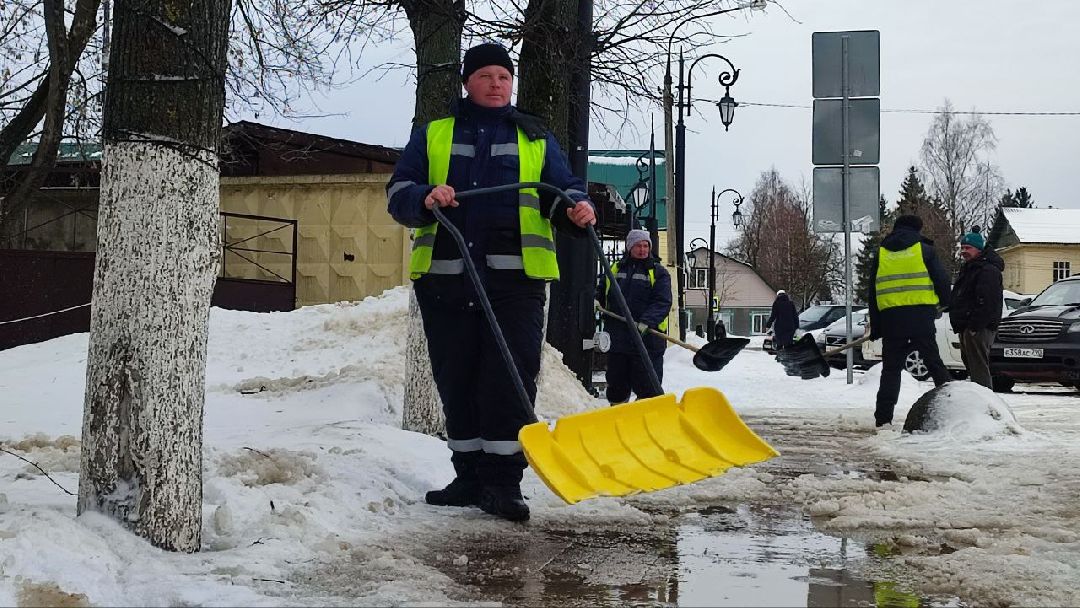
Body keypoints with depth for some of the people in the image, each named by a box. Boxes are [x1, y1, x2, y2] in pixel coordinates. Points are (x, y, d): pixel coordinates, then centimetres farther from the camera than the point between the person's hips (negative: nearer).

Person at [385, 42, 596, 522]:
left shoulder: (535, 139, 18)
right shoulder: (432, 135, 17)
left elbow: (564, 191, 12)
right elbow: (398, 193, 9)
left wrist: (577, 209, -12)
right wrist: (425, 197, -14)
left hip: (515, 279, -1)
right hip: (445, 278, 1)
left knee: (511, 380, -9)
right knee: (456, 381, 4)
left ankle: (503, 482, -6)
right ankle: (469, 476, 15)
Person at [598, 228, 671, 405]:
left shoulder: (658, 273, 3)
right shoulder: (614, 270, 15)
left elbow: (662, 303, -9)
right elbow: (601, 295, 24)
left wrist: (646, 322, -25)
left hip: (647, 340, -4)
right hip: (616, 339, 4)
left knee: (647, 386, -5)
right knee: (617, 385, 13)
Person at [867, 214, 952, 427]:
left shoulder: (881, 253, 14)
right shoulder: (924, 249, 5)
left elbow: (873, 292, 14)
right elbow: (942, 281, 2)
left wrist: (876, 326, 17)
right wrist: (944, 304, 23)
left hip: (890, 316, 2)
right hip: (920, 314, -2)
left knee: (891, 368, 6)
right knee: (933, 361, 6)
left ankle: (883, 417, 1)